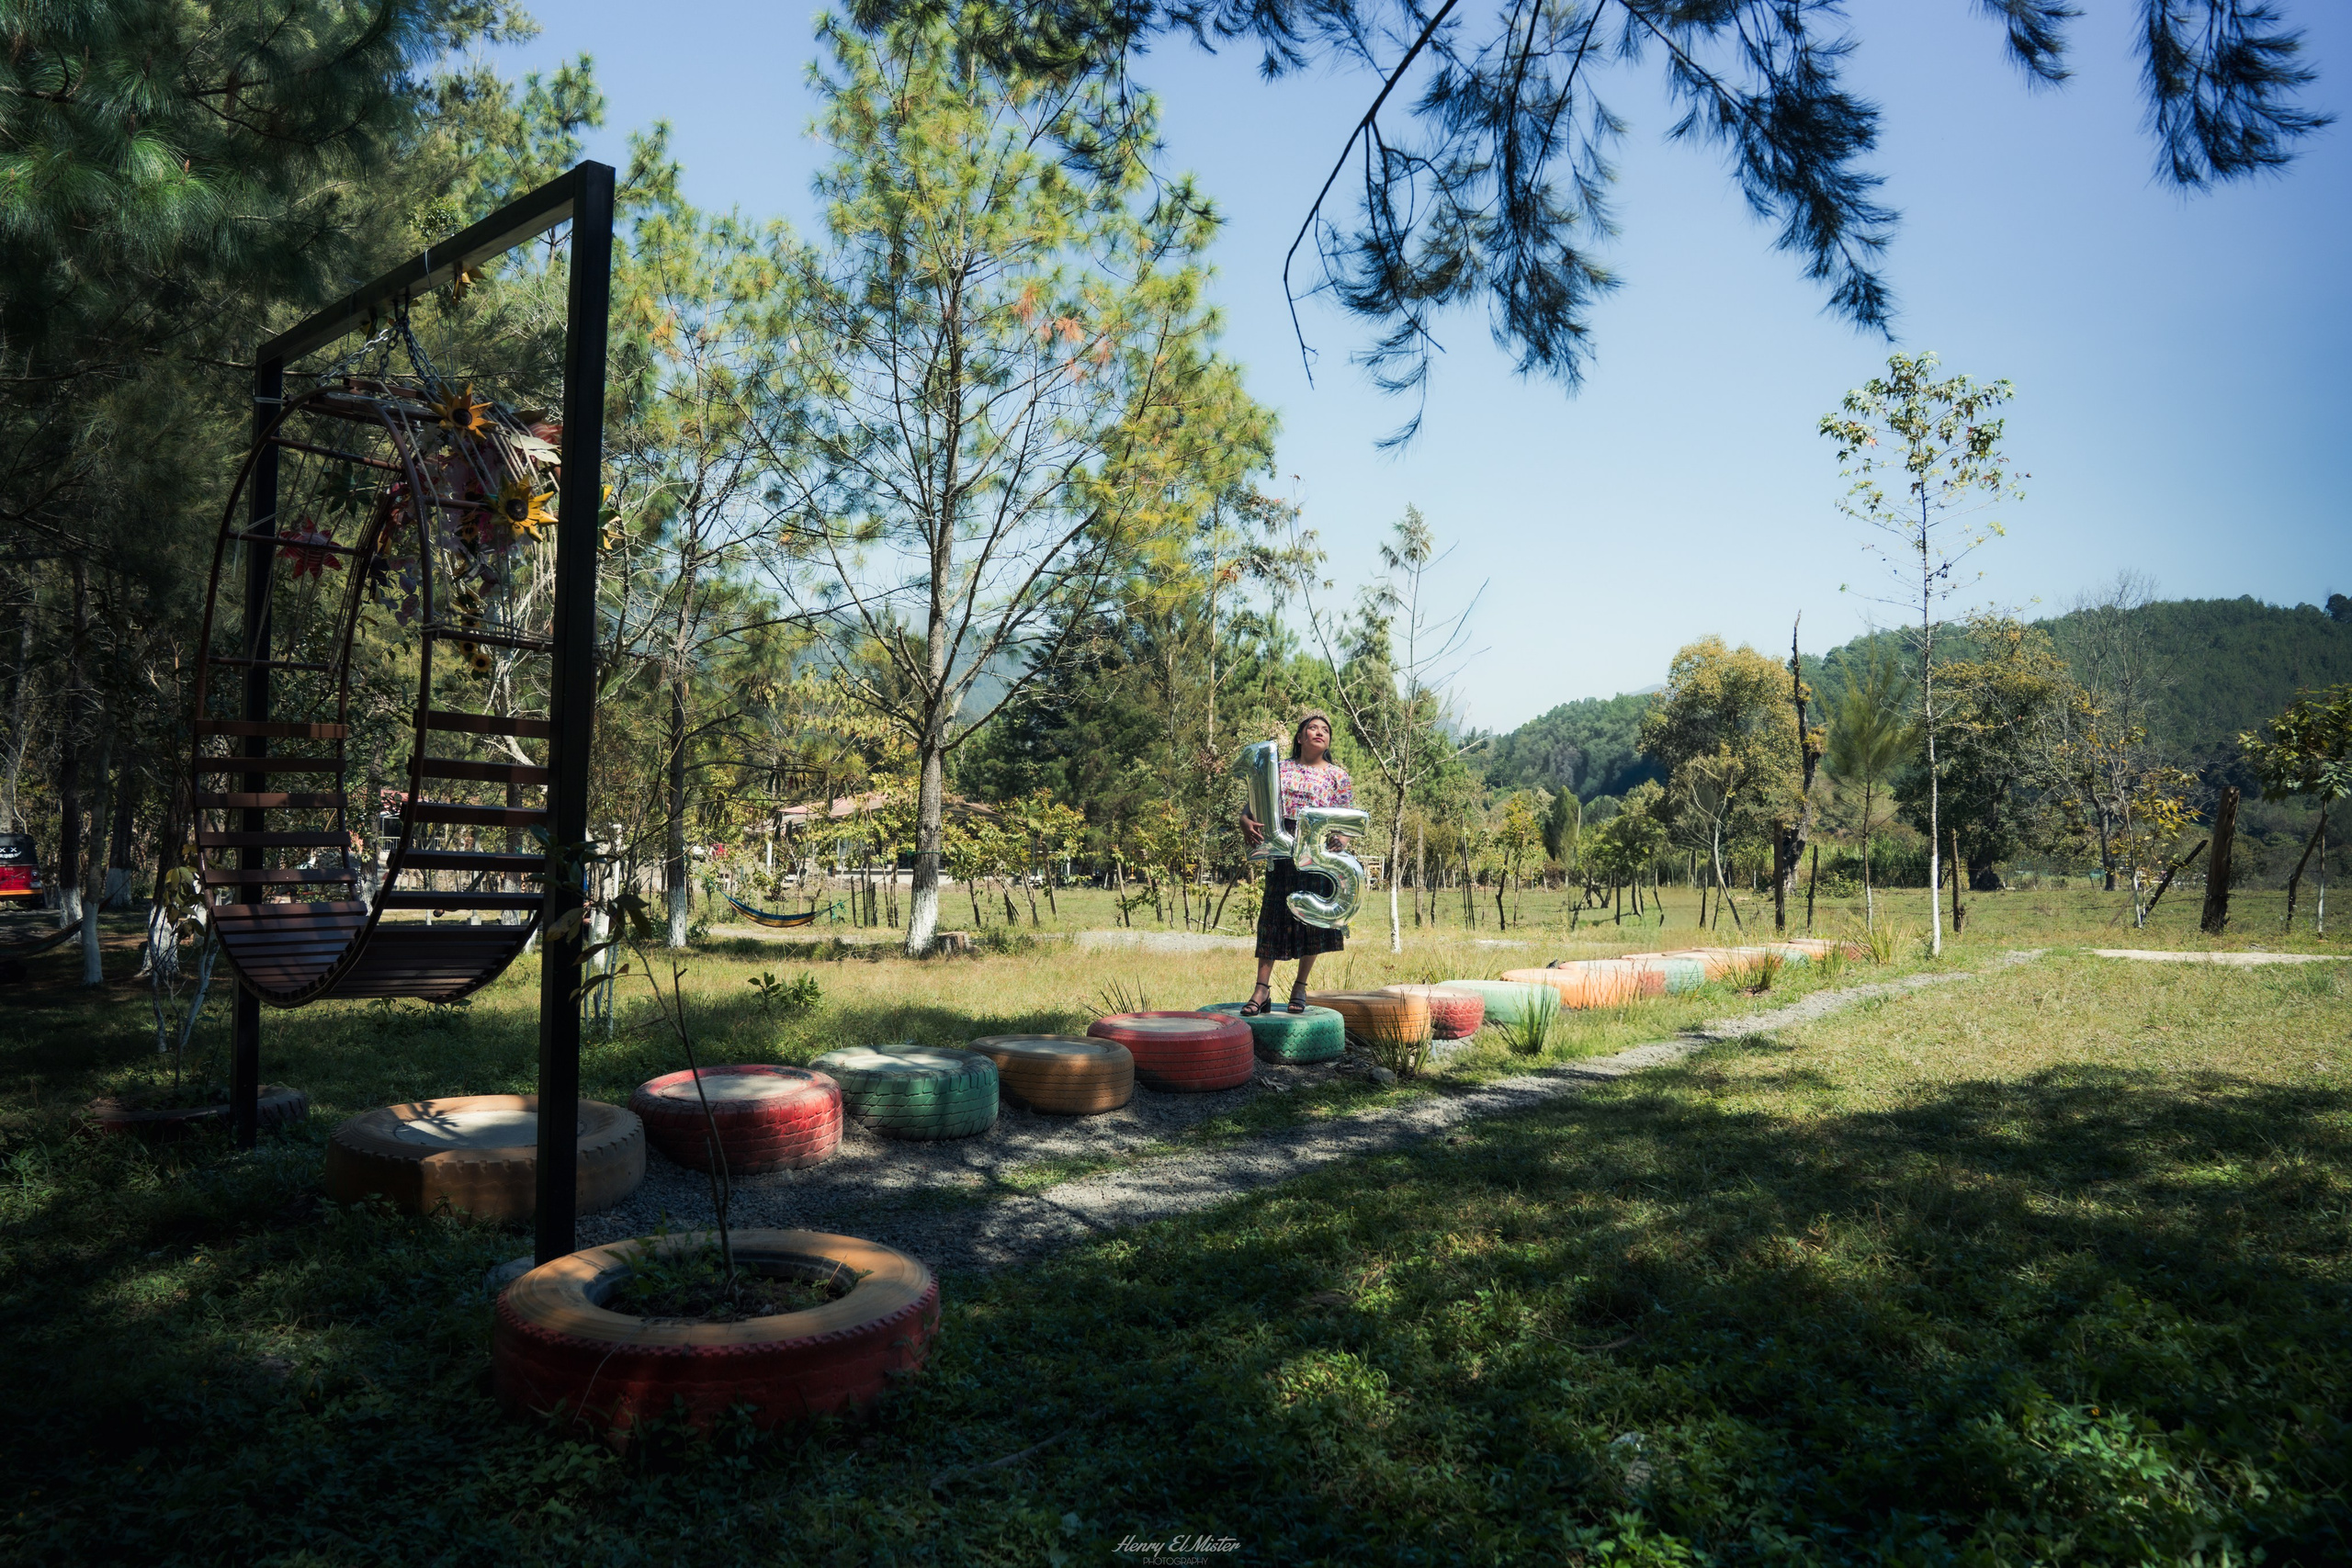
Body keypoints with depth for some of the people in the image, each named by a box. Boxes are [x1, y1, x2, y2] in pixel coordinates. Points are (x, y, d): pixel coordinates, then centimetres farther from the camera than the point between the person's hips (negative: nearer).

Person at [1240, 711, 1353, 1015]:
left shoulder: (1338, 776, 10)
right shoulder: (1279, 768, 11)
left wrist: (1340, 841, -17)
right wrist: (1246, 821, -14)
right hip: (1281, 850, 0)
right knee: (1274, 915, -3)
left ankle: (1300, 986, 16)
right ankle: (1262, 991, -4)